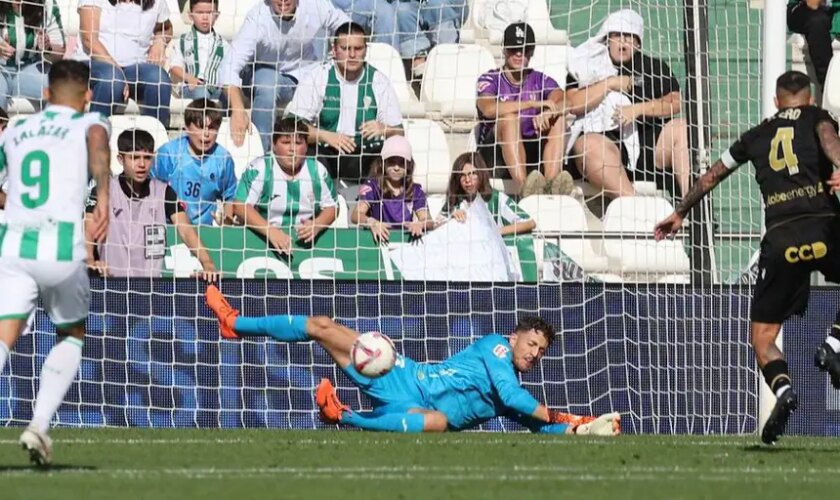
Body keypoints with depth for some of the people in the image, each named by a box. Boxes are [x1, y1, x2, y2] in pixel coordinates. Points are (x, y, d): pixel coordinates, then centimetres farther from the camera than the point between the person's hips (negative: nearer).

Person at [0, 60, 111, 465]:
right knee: (72, 336, 22)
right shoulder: (89, 123, 9)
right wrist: (103, 201, -29)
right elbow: (98, 147, -15)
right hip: (62, 246, -2)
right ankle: (39, 424, 6)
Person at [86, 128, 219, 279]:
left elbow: (185, 231, -3)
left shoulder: (163, 192, 8)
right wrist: (90, 261, -32)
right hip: (112, 280, -2)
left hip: (152, 282, 2)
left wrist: (207, 264, -20)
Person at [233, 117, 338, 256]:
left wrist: (317, 225, -12)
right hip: (263, 241, -2)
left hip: (305, 243, 2)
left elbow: (331, 207, 12)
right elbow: (241, 206, -12)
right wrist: (271, 232, -25)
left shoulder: (317, 170, 6)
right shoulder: (259, 169, -4)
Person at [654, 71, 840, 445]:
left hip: (780, 239, 2)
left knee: (762, 338, 9)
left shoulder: (757, 136, 24)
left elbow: (713, 175, 35)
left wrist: (679, 212, 48)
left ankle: (783, 389, -20)